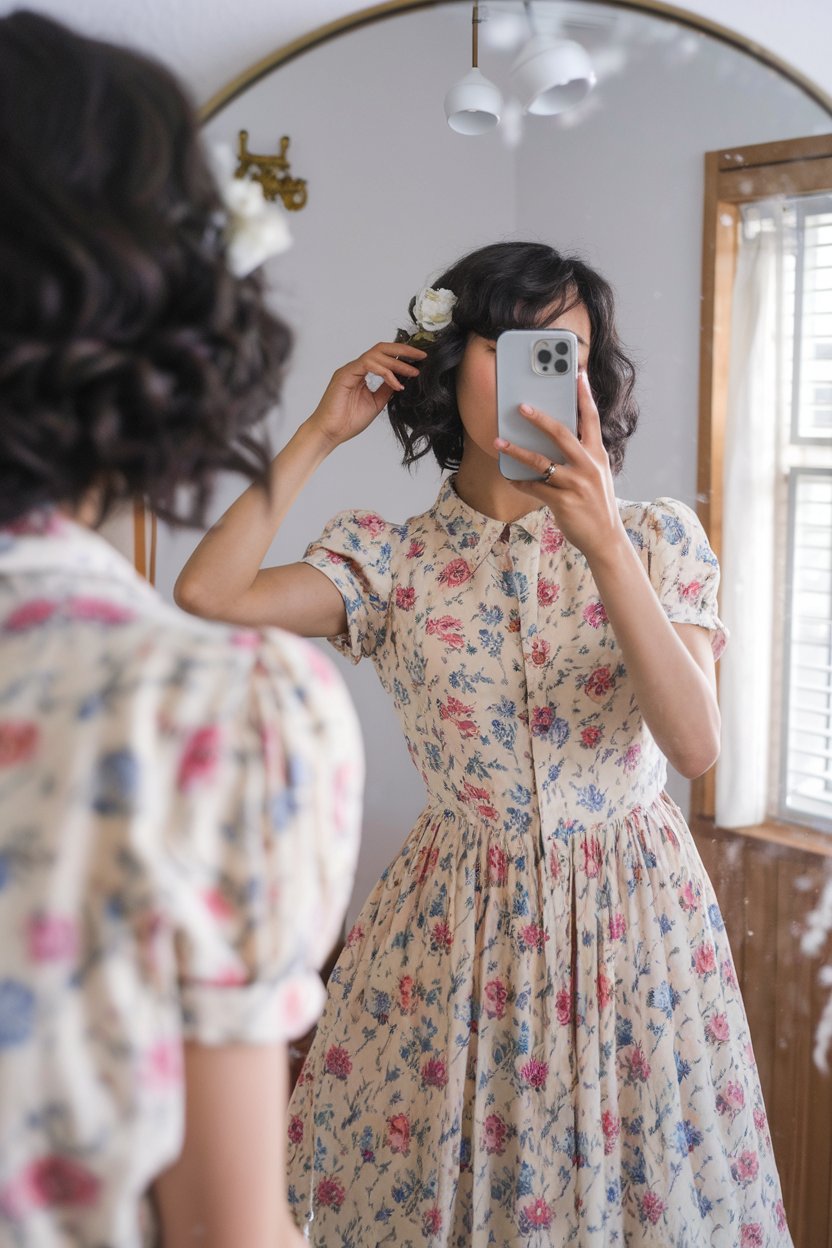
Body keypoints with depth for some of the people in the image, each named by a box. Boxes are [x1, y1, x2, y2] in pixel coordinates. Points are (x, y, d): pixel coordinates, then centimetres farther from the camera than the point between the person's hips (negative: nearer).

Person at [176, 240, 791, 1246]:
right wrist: (319, 434, -9)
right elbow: (206, 594, -19)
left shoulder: (658, 539, -3)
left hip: (631, 918, 0)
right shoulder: (393, 558, -3)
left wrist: (605, 545, -27)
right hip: (459, 928, 0)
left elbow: (695, 746, -17)